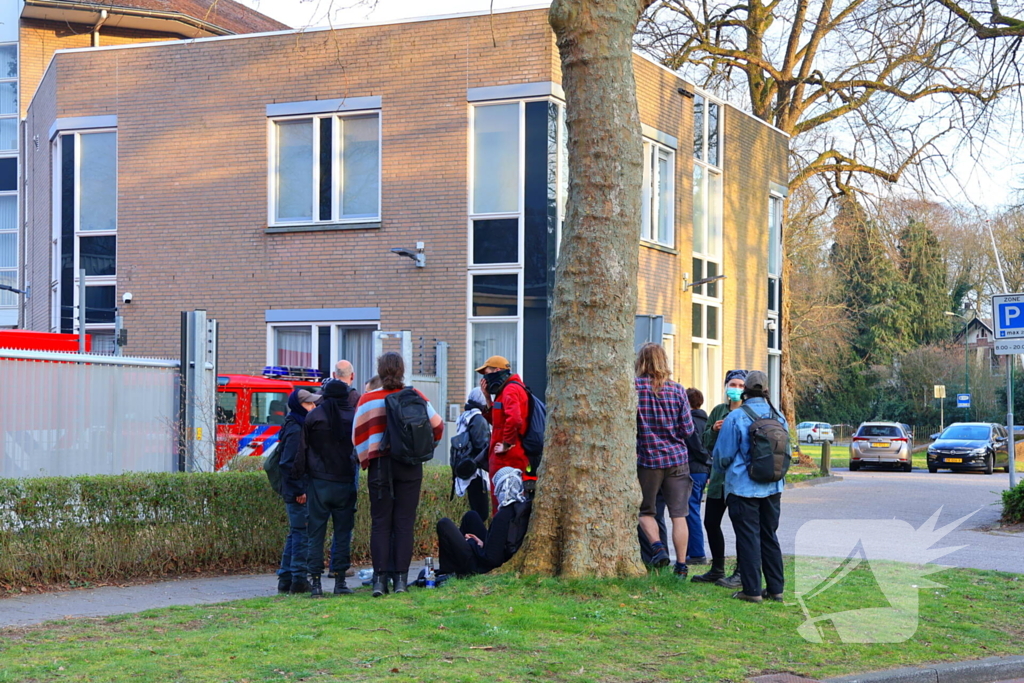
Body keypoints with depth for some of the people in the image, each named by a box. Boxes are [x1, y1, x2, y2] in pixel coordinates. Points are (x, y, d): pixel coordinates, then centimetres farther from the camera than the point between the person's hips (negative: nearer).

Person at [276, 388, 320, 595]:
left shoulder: (299, 426, 15)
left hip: (298, 491, 10)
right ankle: (298, 579, -4)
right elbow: (287, 463, -21)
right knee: (302, 533, -7)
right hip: (298, 492, -10)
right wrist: (299, 490, -19)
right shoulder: (295, 430, -15)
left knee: (295, 533, 13)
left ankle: (285, 579, 18)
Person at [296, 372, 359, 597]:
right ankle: (340, 581, 6)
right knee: (343, 532, 7)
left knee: (316, 532, 4)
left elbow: (303, 450, 1)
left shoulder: (313, 417, -1)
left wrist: (303, 474, 7)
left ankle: (315, 581, 1)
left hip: (319, 482, 0)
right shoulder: (353, 417, -1)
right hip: (345, 483, 0)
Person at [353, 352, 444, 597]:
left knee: (380, 523, 4)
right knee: (404, 523, 4)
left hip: (379, 465, -1)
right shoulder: (415, 396, 1)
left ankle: (380, 578, -3)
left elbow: (358, 436, 1)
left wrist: (365, 461, 15)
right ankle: (401, 578, 1)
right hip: (410, 466, 1)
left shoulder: (367, 400, -1)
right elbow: (437, 425, 5)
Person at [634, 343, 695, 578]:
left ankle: (658, 547, -6)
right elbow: (688, 429, 1)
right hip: (677, 459, 2)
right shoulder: (677, 390, -1)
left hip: (647, 459, -2)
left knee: (645, 511, 15)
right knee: (679, 515, 4)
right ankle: (681, 566, 4)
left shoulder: (634, 387, -7)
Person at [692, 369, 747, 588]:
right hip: (719, 475, 7)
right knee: (711, 522, 11)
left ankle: (741, 574, 6)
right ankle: (717, 570, 24)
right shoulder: (718, 411, 12)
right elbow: (706, 443, 11)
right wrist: (713, 429, -8)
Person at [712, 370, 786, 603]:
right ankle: (775, 588, 17)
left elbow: (722, 455, -5)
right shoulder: (779, 417, 3)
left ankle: (752, 590, 0)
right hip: (772, 488, 5)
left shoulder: (736, 418, -12)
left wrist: (724, 470, 16)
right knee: (770, 537, 14)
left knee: (748, 538, 0)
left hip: (743, 487, -5)